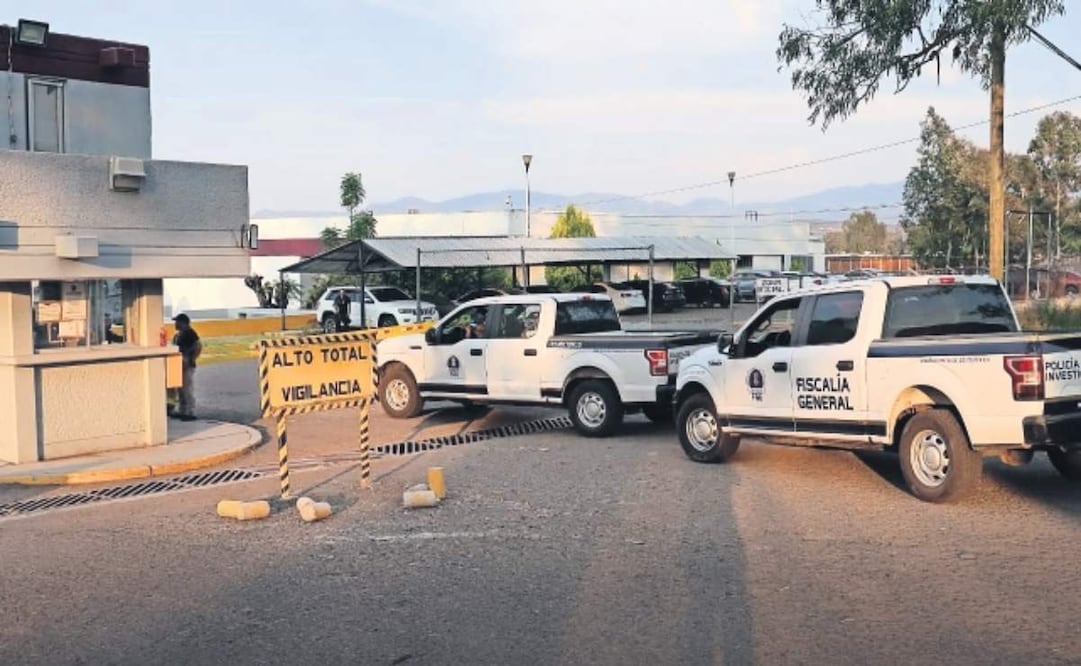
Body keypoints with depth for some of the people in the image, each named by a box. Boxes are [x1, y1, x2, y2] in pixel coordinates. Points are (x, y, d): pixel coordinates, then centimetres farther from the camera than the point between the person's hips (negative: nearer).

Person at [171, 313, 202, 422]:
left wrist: (191, 360, -18)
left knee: (188, 390, -6)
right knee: (181, 389, 15)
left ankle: (190, 413, -2)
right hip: (180, 365, 10)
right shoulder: (178, 334, 13)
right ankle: (181, 411, 23)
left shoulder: (190, 333, -13)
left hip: (187, 366, -10)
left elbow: (199, 346, -20)